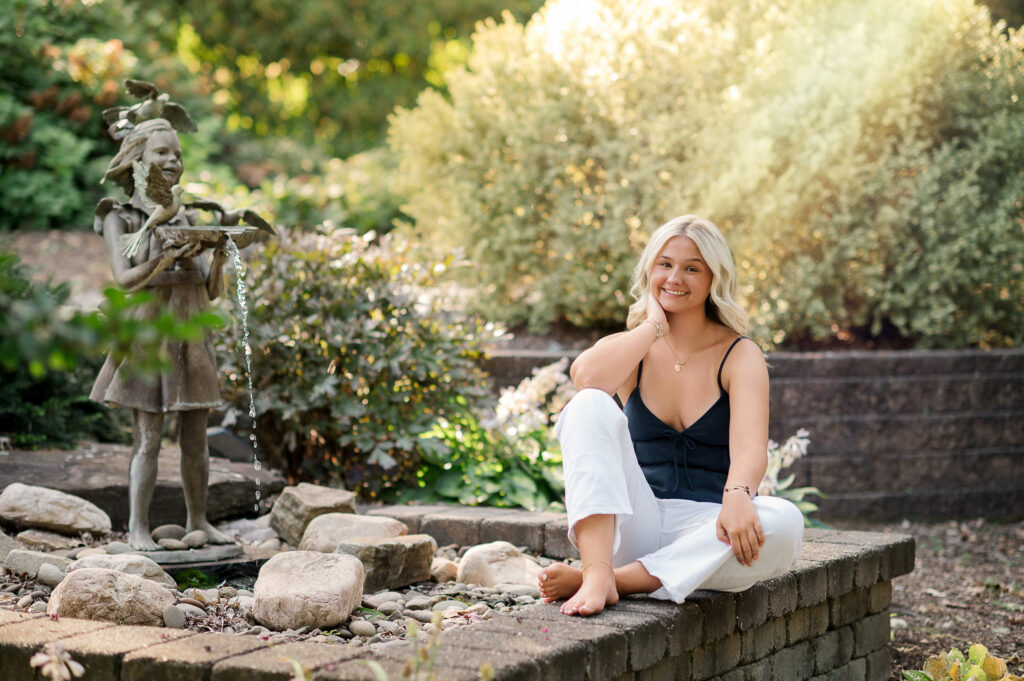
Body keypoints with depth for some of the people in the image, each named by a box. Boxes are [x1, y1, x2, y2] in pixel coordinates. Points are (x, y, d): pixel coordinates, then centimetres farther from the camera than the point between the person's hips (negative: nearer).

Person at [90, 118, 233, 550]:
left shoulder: (185, 221, 13)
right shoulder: (119, 218, -1)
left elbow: (212, 290, 8)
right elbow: (124, 280, -14)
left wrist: (219, 258, -12)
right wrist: (167, 259, -28)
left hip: (189, 340, 5)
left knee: (196, 439, 7)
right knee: (147, 438, -9)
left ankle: (197, 521, 17)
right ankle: (138, 528, -6)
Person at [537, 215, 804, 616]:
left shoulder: (739, 356, 2)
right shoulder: (629, 349, 8)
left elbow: (751, 447, -16)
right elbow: (586, 375, -18)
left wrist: (738, 497, -38)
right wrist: (654, 324, -7)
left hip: (702, 530, -1)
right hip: (634, 523, 1)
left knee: (784, 522, -33)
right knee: (589, 404, -20)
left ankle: (621, 579, -32)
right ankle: (596, 573, -37)